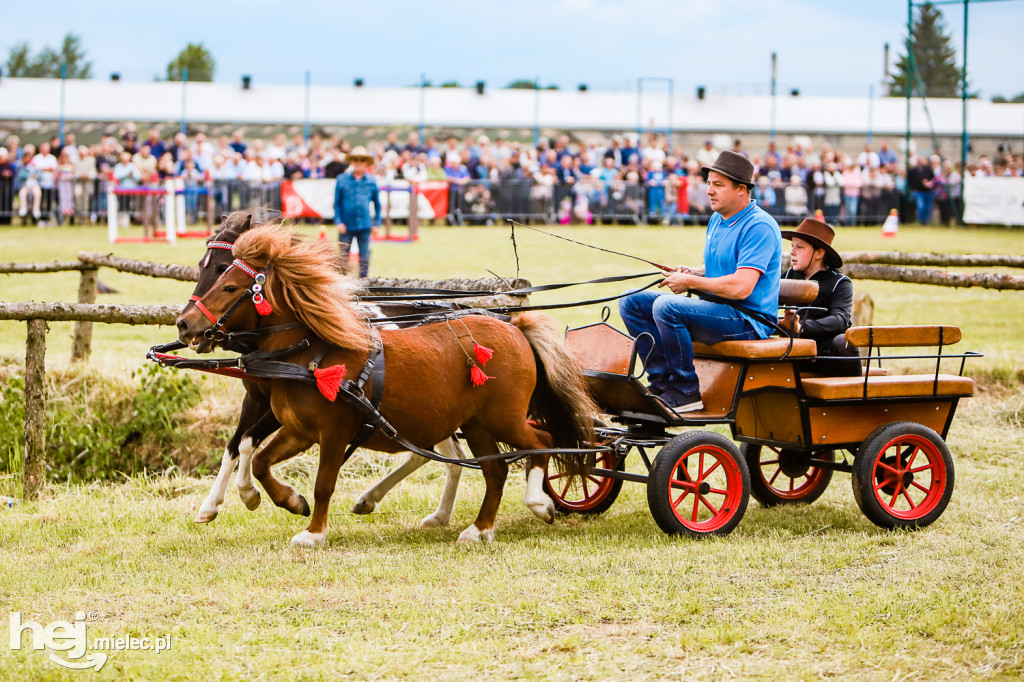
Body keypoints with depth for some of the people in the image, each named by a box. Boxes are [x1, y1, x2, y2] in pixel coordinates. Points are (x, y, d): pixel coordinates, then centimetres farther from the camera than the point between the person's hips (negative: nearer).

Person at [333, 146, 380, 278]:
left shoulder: (371, 181, 6)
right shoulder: (342, 180, 3)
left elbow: (377, 204, 13)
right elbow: (336, 203, 4)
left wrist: (376, 223, 8)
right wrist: (338, 222, -6)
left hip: (365, 227, 1)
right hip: (346, 226, -1)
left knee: (364, 259, 3)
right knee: (343, 258, 0)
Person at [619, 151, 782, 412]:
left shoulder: (759, 227, -15)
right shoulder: (717, 220, 15)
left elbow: (740, 287, -25)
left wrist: (690, 282, -13)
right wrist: (692, 272, 7)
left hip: (748, 320, -10)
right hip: (716, 310, 10)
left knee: (666, 306, -31)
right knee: (631, 302, 2)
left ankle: (686, 392, -21)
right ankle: (661, 383, -5)